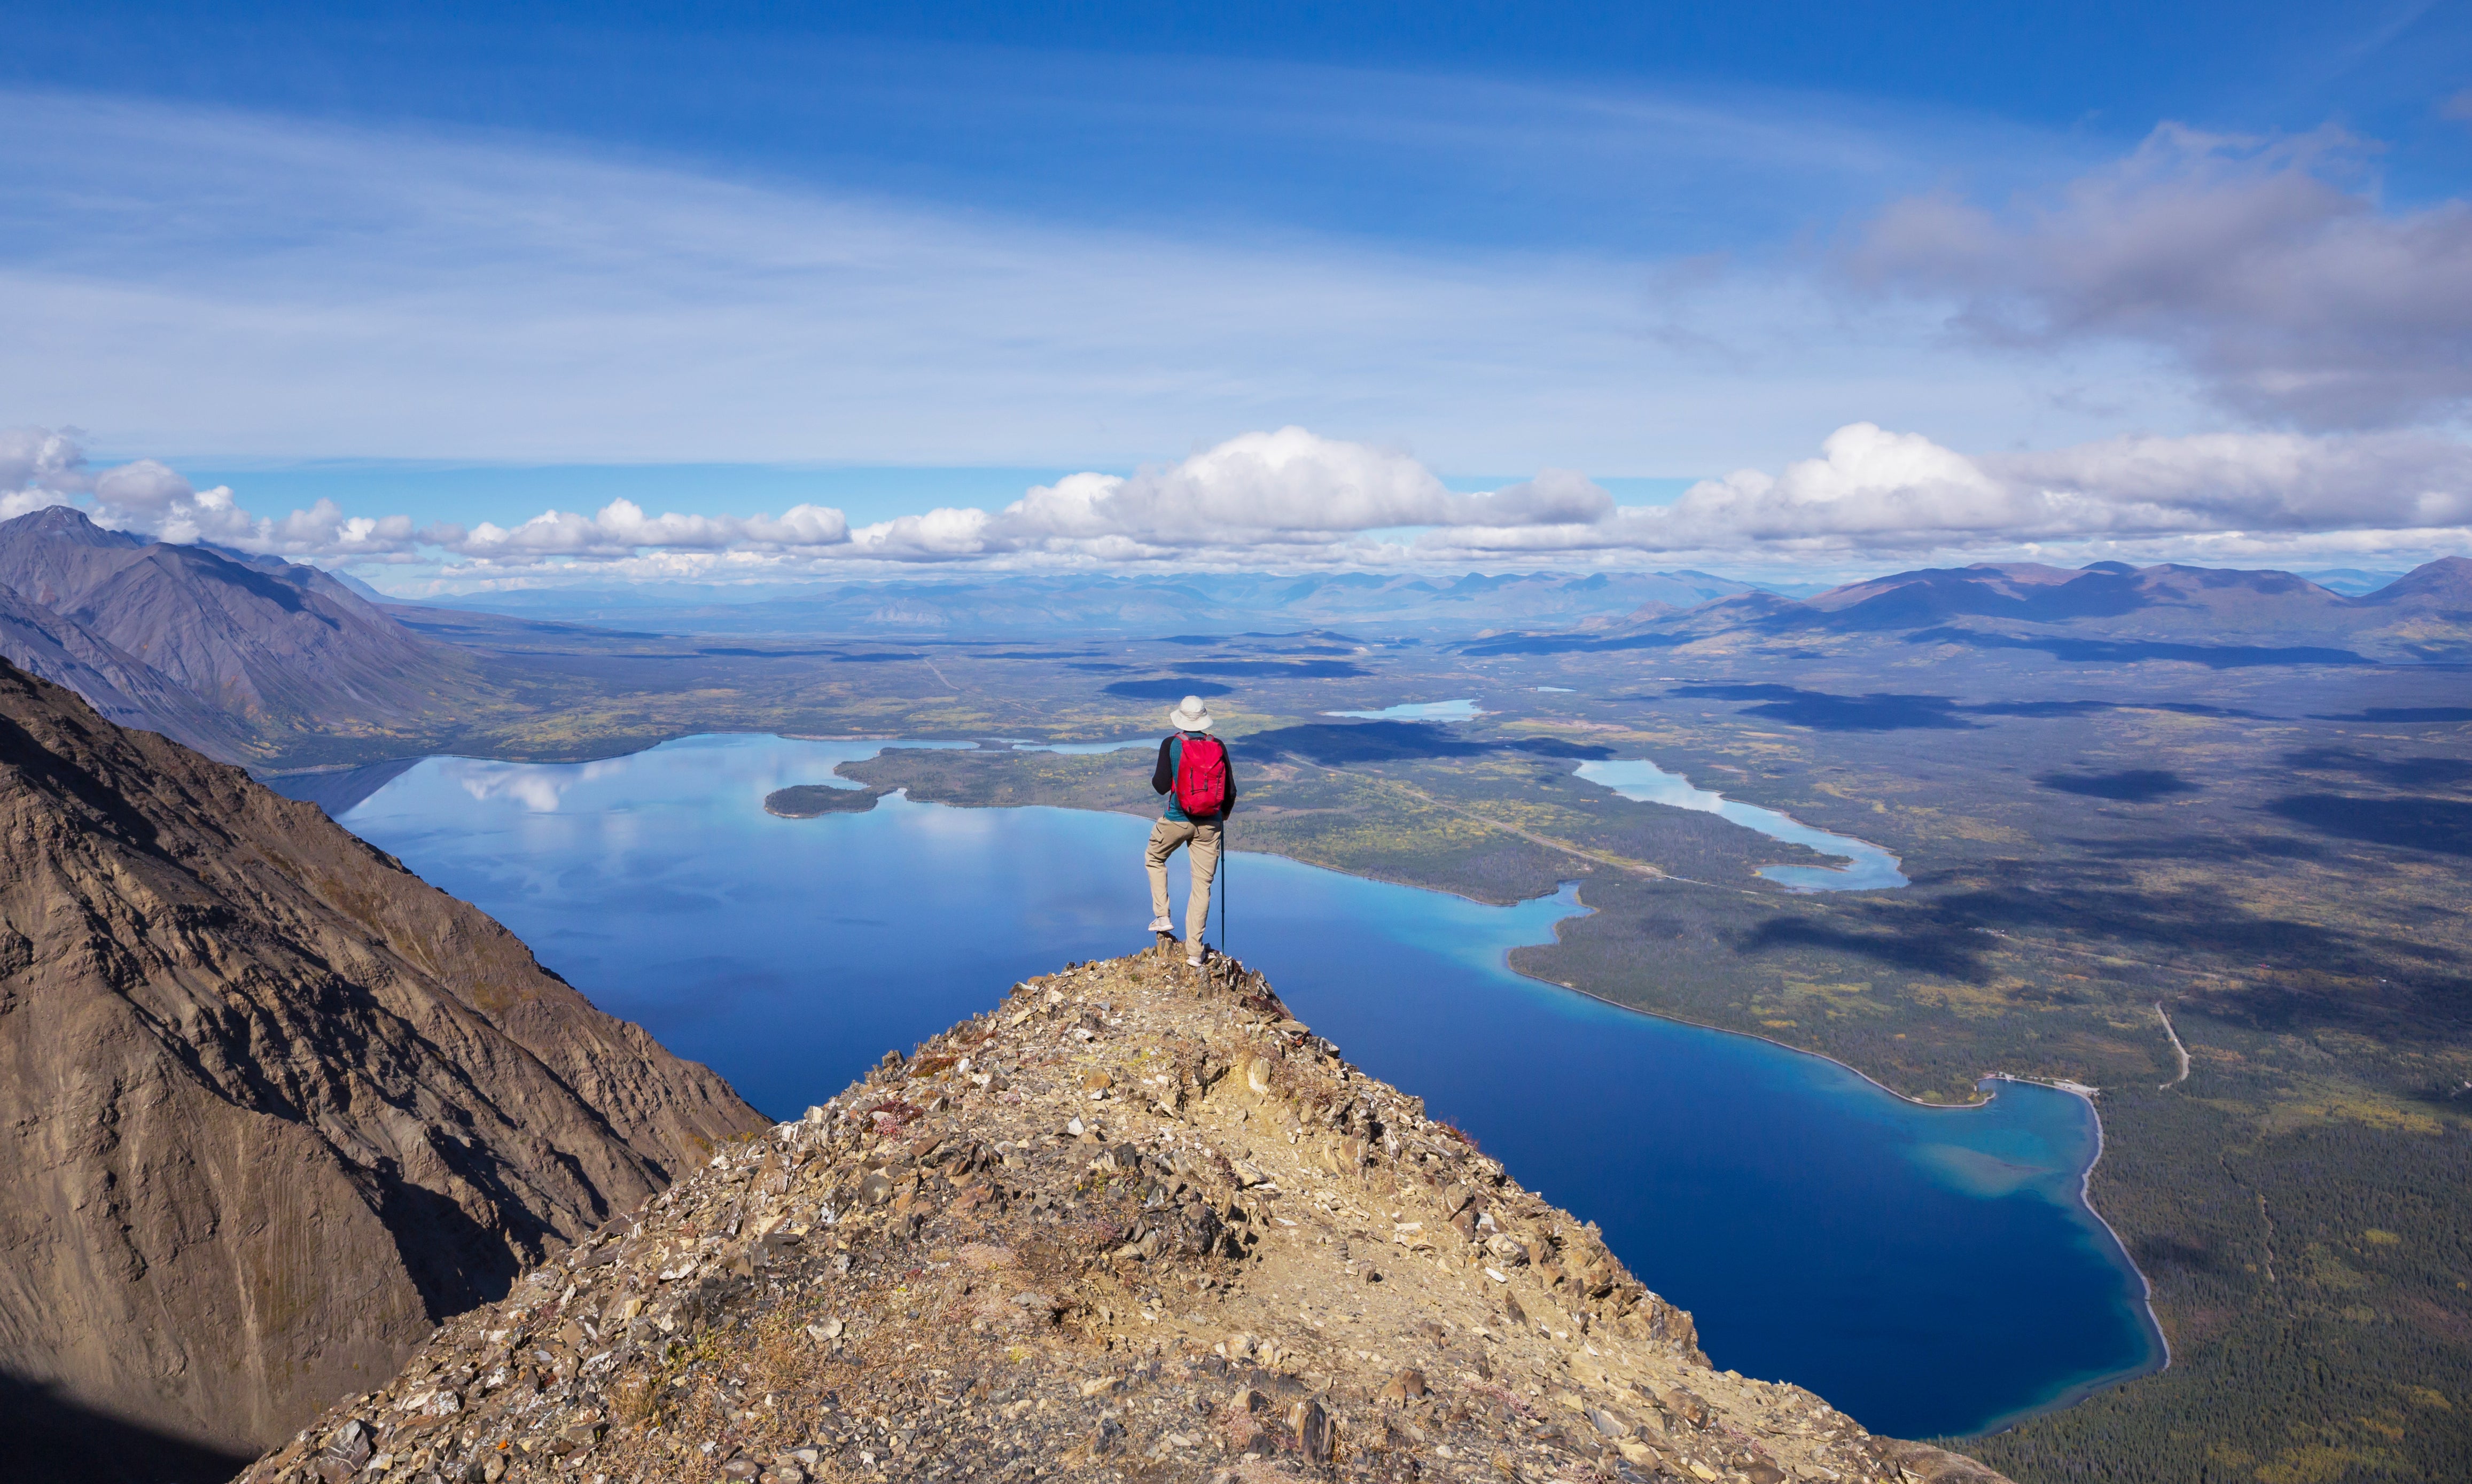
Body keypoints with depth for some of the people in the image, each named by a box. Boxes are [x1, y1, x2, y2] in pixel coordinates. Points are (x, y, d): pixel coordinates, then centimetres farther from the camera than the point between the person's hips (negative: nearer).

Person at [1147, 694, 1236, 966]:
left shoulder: (1171, 744, -8)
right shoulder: (1218, 746, 0)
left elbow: (1161, 786, -9)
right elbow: (1230, 791, 4)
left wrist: (1155, 777, 15)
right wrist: (1223, 815, 24)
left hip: (1177, 820, -2)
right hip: (1210, 824, 2)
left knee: (1154, 858, 28)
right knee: (1202, 884, 7)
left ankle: (1162, 915, 19)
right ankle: (1194, 951, 8)